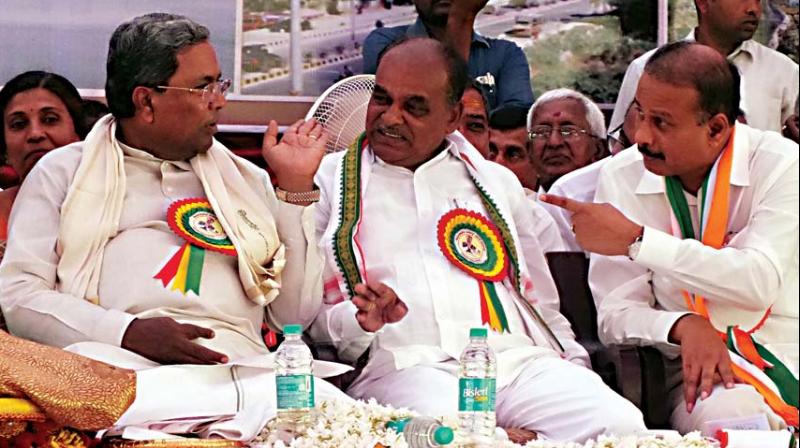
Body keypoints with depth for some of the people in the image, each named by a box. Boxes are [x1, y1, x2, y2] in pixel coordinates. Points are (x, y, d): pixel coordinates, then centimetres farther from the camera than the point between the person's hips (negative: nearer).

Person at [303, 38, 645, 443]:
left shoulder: (497, 182, 25)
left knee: (622, 424, -26)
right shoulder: (328, 181, 15)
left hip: (517, 359, 4)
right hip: (400, 366, -4)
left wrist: (577, 372, 8)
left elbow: (542, 304, 26)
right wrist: (357, 321, -12)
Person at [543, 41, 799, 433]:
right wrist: (684, 326, -22)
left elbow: (759, 283, -19)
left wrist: (636, 240, -20)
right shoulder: (622, 177, 2)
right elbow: (615, 312, 0)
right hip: (705, 368, 0)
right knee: (726, 413, -35)